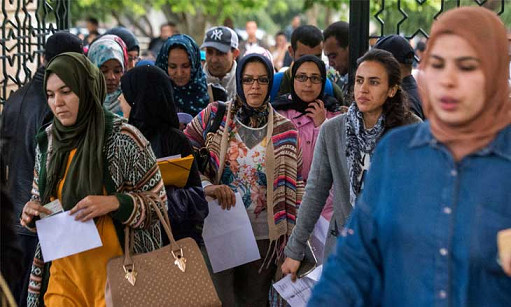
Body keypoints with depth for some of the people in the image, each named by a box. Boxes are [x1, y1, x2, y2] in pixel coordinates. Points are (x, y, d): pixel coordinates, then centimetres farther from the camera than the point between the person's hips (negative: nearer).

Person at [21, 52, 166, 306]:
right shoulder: (47, 142, 3)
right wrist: (31, 212, -7)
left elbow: (158, 202, -7)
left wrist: (114, 203, -23)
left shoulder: (123, 138, -11)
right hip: (64, 272, 4)